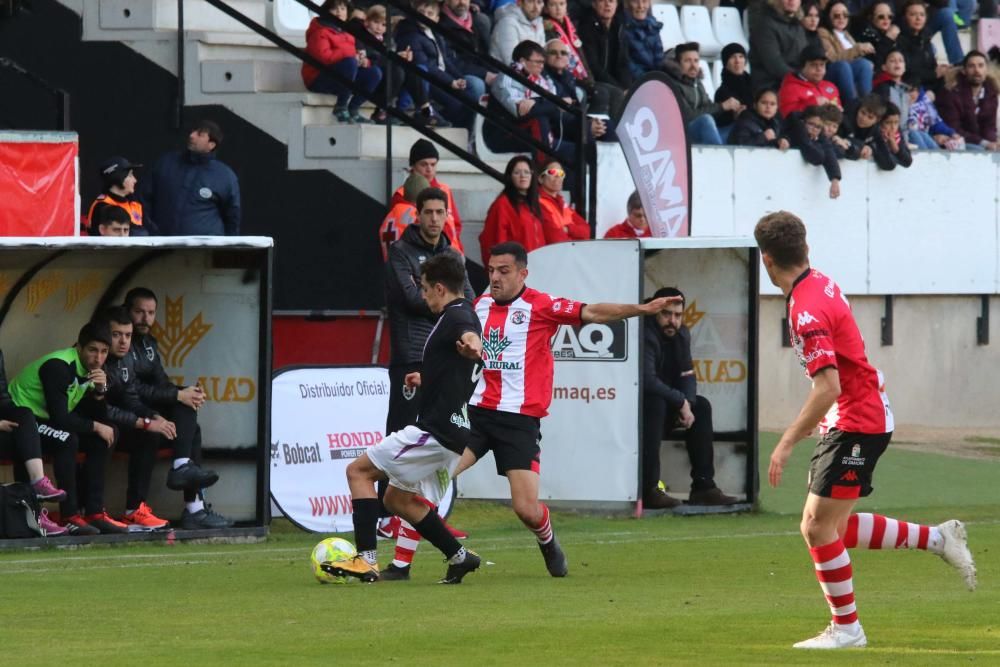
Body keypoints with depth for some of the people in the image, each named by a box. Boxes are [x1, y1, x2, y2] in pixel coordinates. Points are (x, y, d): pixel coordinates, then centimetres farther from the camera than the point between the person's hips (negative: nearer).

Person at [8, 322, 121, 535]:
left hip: (44, 421, 9)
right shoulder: (58, 366, -25)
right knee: (66, 440, -32)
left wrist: (99, 391, -16)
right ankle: (70, 517, -28)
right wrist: (95, 427, -17)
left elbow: (93, 416, 2)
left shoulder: (90, 368, 3)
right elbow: (59, 418, -30)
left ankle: (94, 512, -3)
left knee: (100, 441, -2)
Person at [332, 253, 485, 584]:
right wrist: (427, 379, 47)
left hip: (435, 430, -10)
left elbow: (469, 332, -40)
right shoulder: (465, 315, 18)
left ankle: (366, 559, -14)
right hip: (454, 434, 10)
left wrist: (470, 342, -63)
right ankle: (459, 557, 15)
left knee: (359, 471, -6)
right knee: (398, 498, 20)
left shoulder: (455, 315, -13)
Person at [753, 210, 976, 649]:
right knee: (831, 527, 11)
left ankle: (846, 627, 4)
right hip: (863, 418, 10)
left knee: (820, 527, -6)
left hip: (856, 425, -10)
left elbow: (828, 387, -30)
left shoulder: (807, 311, -23)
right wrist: (815, 420, 28)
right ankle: (936, 538, 18)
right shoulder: (821, 285, 6)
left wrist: (787, 444, -26)